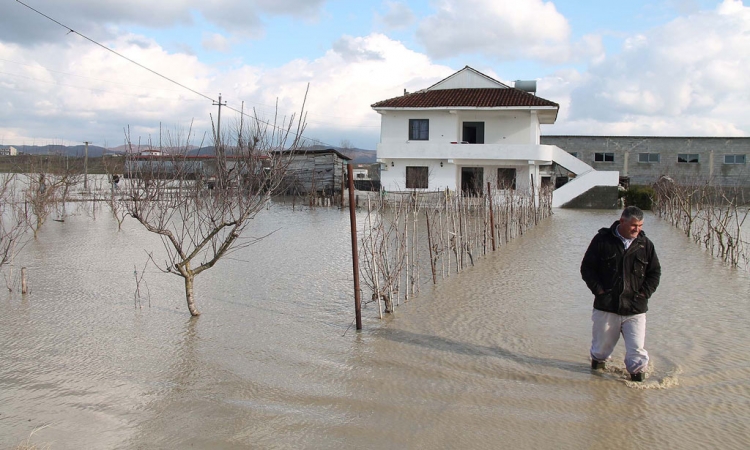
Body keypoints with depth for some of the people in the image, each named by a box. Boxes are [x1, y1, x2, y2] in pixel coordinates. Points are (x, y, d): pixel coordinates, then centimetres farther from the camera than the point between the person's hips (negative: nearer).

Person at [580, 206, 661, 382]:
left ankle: (637, 375, 14)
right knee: (602, 346, 14)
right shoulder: (602, 240, -3)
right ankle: (598, 361, 43)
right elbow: (587, 268, 1)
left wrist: (644, 293, 1)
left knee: (637, 350, -6)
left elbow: (655, 272, 14)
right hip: (606, 306, -1)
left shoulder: (645, 244, 5)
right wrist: (598, 289, -7)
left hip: (635, 309, 1)